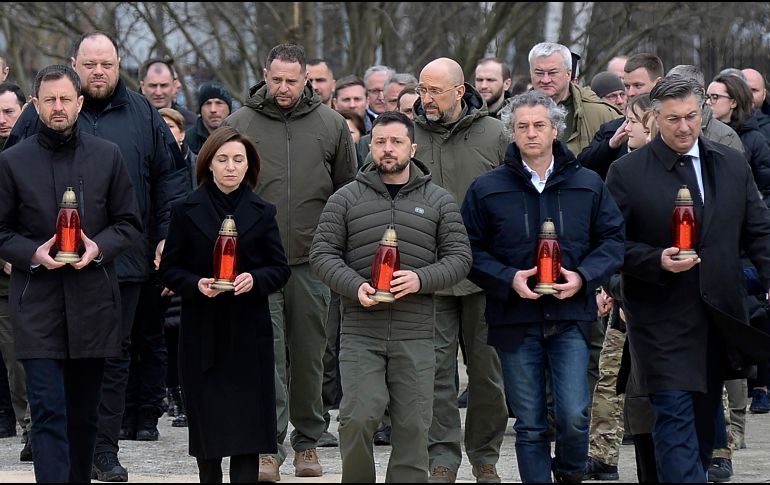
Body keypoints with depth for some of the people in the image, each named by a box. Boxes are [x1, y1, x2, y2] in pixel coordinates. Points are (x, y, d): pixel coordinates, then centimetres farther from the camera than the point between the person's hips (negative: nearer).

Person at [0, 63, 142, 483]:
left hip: (93, 302, 2)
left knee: (84, 413, 11)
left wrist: (99, 247, -9)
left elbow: (129, 223, 10)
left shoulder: (107, 156, 6)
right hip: (37, 303, -2)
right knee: (48, 413, -9)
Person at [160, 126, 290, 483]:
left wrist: (255, 279, -14)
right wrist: (196, 285, -15)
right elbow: (169, 269, 4)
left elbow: (280, 269, 7)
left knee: (247, 418, -5)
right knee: (205, 419, 2)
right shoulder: (186, 211, 4)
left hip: (248, 331, 0)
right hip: (202, 331, 0)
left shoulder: (262, 212, 7)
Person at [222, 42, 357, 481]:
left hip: (312, 262, 1)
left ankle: (308, 442, 20)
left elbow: (349, 190, 12)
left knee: (309, 356, 8)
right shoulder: (240, 124, 4)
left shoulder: (332, 124, 6)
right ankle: (270, 447, -10)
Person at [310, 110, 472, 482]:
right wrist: (355, 286, -14)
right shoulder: (346, 199, 7)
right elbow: (322, 253, 4)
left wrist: (421, 280, -13)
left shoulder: (439, 201, 8)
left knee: (412, 426, 2)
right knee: (358, 418, -11)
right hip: (360, 330, -1)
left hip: (415, 335, 1)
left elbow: (459, 257, 5)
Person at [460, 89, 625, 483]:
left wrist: (582, 276, -9)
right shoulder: (486, 189, 2)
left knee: (573, 415, -9)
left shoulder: (588, 185, 6)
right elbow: (470, 250, 3)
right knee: (529, 424, 4)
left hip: (570, 317, 0)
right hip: (515, 320, 0)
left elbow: (613, 240, 8)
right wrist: (508, 278, -13)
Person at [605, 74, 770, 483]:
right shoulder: (627, 172, -5)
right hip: (662, 321, -5)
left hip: (720, 320, 5)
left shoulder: (732, 165, 8)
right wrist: (657, 260, -20)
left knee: (704, 418, 12)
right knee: (676, 419, -12)